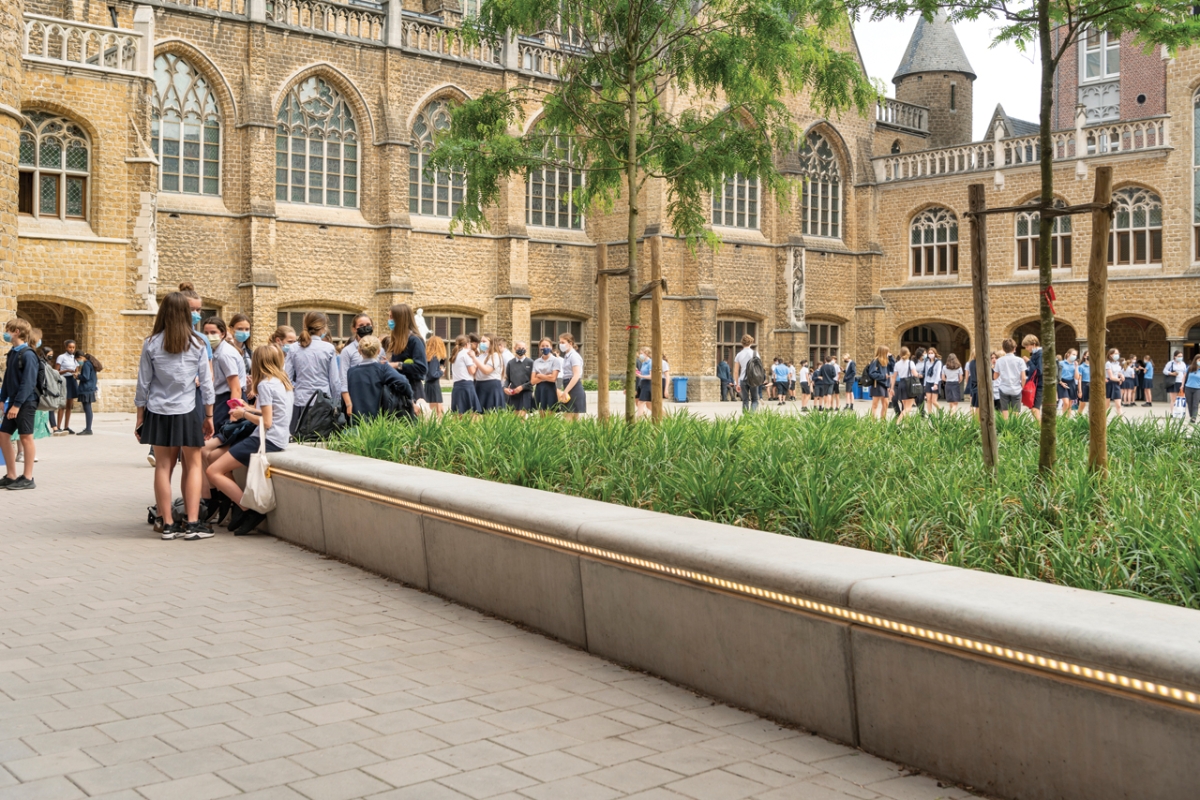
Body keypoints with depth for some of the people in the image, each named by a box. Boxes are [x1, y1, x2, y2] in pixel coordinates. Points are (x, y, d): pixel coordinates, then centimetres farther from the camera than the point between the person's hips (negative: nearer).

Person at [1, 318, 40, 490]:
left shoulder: (27, 355, -15)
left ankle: (27, 478, 4)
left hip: (26, 402, -9)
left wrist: (17, 404, -21)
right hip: (14, 402, 9)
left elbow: (28, 383, -19)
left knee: (26, 437, -3)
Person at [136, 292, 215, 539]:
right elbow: (206, 382, 0)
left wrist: (140, 417, 10)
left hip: (158, 413, 1)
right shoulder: (197, 344, -3)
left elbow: (143, 384, 2)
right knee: (193, 465, 6)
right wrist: (209, 416, 8)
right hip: (187, 412, -1)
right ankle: (192, 523, 1)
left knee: (163, 466, 6)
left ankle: (168, 524, 8)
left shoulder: (151, 344, -1)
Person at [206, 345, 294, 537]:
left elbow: (266, 423, -17)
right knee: (216, 458, 16)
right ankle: (243, 508, 5)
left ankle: (251, 511, -9)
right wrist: (250, 409, 16)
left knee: (213, 472, -9)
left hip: (267, 440, -10)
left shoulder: (265, 384, -13)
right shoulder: (283, 382, 13)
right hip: (279, 440, 10)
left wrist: (245, 414, -2)